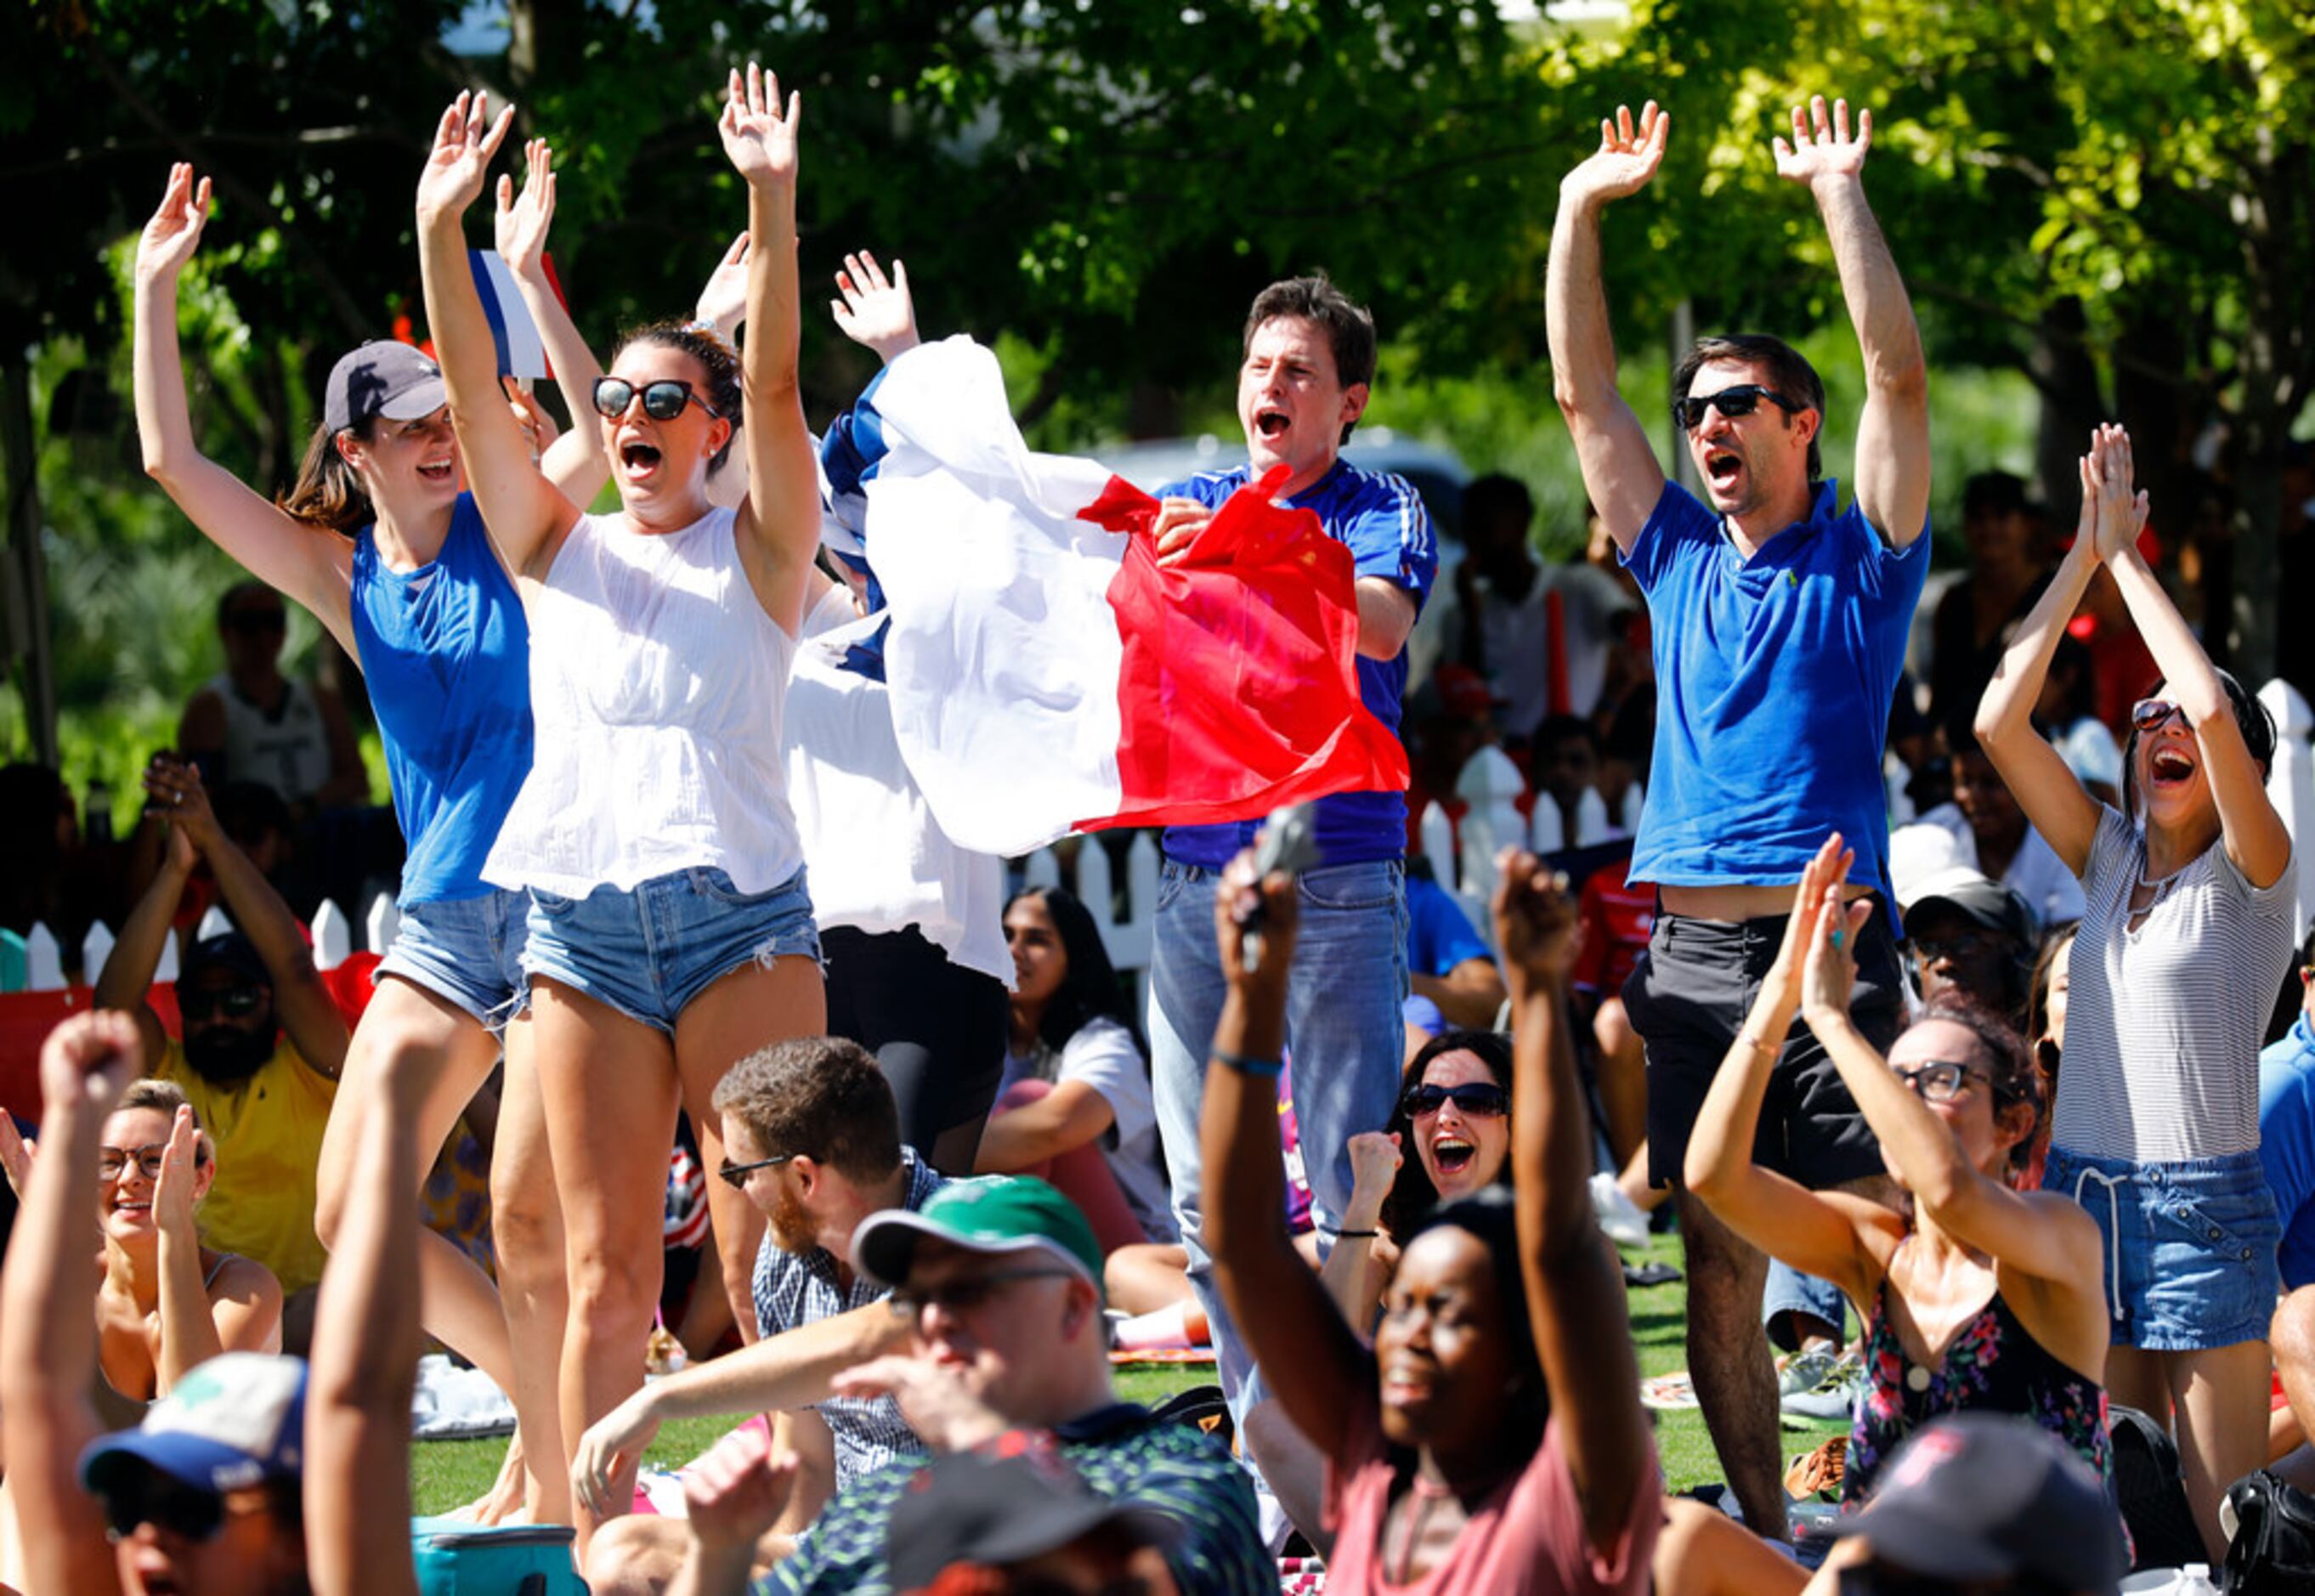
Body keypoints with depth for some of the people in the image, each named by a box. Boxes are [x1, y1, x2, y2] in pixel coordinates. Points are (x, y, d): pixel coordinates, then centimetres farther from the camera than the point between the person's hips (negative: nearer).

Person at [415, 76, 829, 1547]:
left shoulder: (756, 552, 7)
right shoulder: (560, 553, 14)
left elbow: (776, 384, -7)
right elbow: (473, 393, 3)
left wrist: (773, 204, -20)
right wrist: (441, 228, -10)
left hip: (740, 915, -3)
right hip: (582, 927, 3)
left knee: (773, 1258, -6)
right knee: (603, 1270, 3)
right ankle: (597, 1545, 5)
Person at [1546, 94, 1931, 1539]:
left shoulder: (1860, 558, 5)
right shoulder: (1682, 561, 16)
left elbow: (1900, 375, -6)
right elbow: (1583, 391, 16)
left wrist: (1841, 193, -9)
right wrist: (1583, 211, 11)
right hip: (1688, 948, 5)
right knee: (1717, 1266, 4)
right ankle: (1766, 1533, 11)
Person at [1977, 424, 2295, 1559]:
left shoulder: (2254, 872, -4)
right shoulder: (2109, 858, 10)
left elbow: (2216, 713, -22)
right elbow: (1999, 720, 0)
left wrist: (2127, 555, -13)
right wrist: (2086, 554, -4)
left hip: (2201, 1206, -5)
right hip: (2080, 1195, 5)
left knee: (2223, 1527, -5)